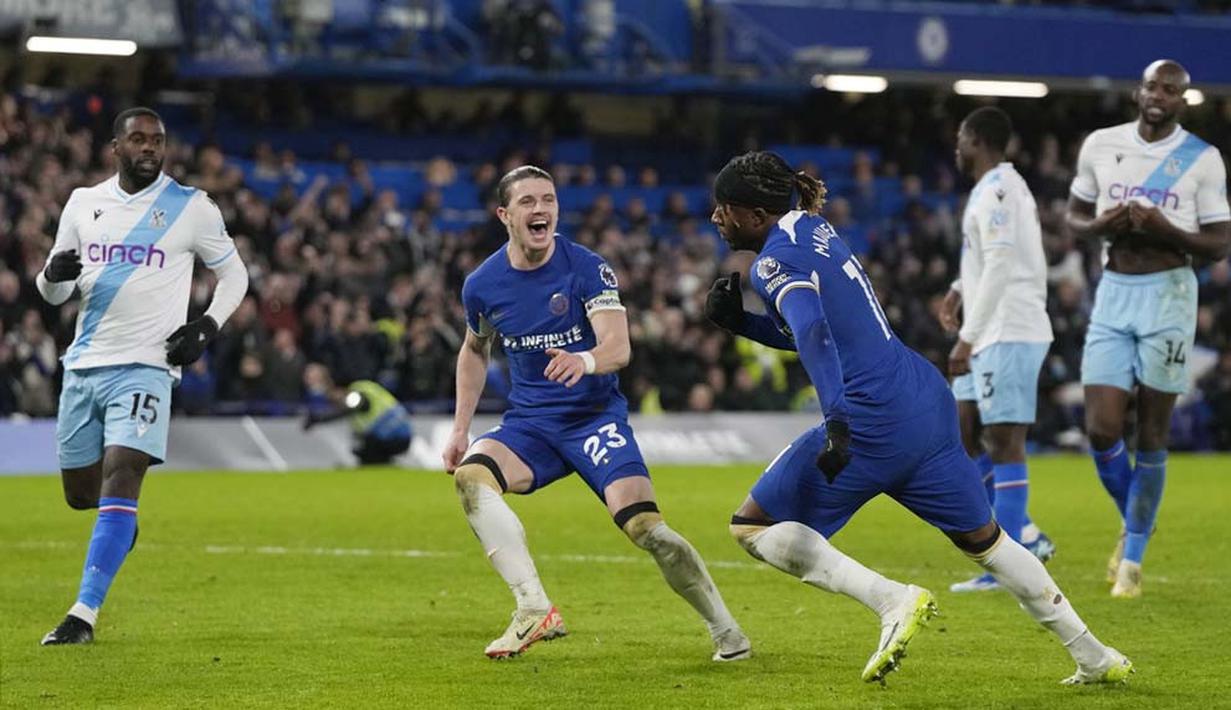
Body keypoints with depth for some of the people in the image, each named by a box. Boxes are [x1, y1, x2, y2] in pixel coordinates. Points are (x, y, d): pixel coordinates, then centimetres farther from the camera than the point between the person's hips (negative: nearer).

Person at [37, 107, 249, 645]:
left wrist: (207, 326, -5)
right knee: (80, 493, 10)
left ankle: (85, 614, -20)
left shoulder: (191, 208, 1)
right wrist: (54, 273, -10)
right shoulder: (84, 203, 9)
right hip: (84, 364, 4)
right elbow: (53, 294, 14)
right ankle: (123, 520, 47)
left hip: (145, 366, -4)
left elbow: (234, 274, 12)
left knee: (120, 477, -19)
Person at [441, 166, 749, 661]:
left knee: (644, 526, -20)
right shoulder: (482, 286, -1)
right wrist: (460, 429, 13)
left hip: (595, 416, -3)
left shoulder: (587, 269, -12)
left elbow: (619, 348, -22)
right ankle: (534, 610, -31)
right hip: (529, 424, 3)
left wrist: (584, 361, -45)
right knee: (470, 475, -28)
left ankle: (727, 633, -1)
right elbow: (475, 351, 19)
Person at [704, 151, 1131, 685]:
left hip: (874, 422, -9)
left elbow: (813, 334, -28)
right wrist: (738, 321, 14)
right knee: (983, 539, 21)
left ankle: (894, 602, -9)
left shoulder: (776, 259, -10)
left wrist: (837, 424, -37)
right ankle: (1095, 658, 22)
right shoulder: (813, 229, 17)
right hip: (929, 399, 9)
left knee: (752, 525, 0)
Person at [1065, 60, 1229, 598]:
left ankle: (1133, 557, 12)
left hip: (1168, 295, -2)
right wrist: (1101, 226, -9)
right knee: (1101, 430, -6)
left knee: (1151, 433, 1)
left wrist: (1167, 231, -19)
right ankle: (1133, 524, 23)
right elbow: (1074, 219, 14)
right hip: (1113, 293, 2)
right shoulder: (1100, 146, 5)